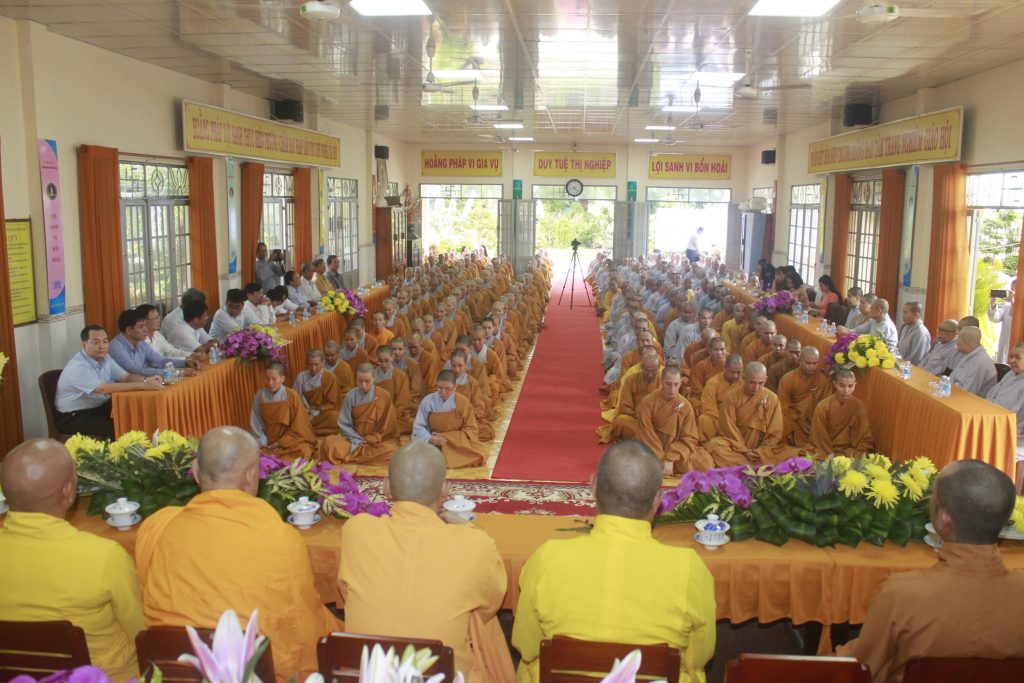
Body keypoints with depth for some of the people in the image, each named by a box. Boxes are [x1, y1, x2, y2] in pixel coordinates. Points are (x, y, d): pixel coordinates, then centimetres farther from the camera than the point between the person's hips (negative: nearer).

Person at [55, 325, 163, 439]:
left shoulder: (105, 358, 3)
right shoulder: (78, 367, -23)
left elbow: (125, 377, 1)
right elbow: (104, 388, -34)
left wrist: (146, 380, -22)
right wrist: (142, 386, -38)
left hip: (100, 407, 8)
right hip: (75, 417, -8)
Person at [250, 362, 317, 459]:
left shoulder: (292, 396, -10)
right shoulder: (259, 396, -3)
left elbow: (298, 426, -6)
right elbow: (255, 424, 3)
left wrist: (280, 443, -9)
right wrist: (263, 443, -7)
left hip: (291, 440, -2)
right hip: (268, 444, 2)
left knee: (302, 451, -30)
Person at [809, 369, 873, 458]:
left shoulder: (859, 406, -4)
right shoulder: (823, 407, -9)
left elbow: (864, 438, 0)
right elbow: (820, 439, -3)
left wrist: (855, 457, -14)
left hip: (850, 454, 2)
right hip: (828, 454, -2)